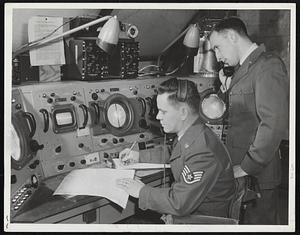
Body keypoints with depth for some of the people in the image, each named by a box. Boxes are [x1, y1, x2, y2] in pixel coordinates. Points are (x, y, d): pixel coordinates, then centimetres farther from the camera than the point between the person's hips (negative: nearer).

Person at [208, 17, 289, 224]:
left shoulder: (268, 66, -15)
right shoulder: (244, 69, 15)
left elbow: (274, 124, -24)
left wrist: (247, 167, -21)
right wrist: (229, 91, 5)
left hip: (257, 175, -9)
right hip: (238, 171, 9)